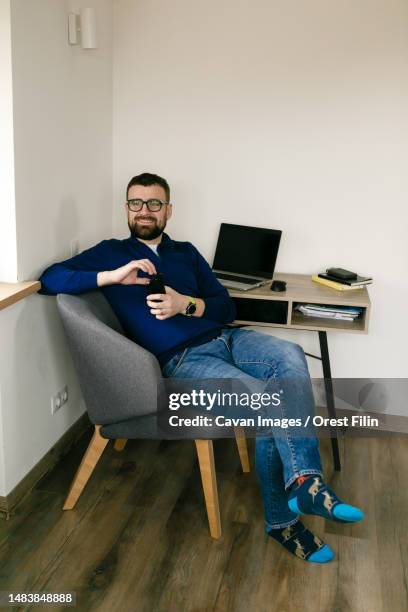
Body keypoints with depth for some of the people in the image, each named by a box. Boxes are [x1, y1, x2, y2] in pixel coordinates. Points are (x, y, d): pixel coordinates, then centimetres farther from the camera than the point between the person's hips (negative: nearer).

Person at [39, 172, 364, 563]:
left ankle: (303, 484, -26)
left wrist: (186, 304, -8)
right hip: (182, 360, -4)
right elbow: (50, 279, -2)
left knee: (290, 356, -27)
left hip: (225, 338, 5)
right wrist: (113, 276, -15)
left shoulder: (186, 252, 22)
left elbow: (226, 308, 14)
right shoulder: (111, 253, 11)